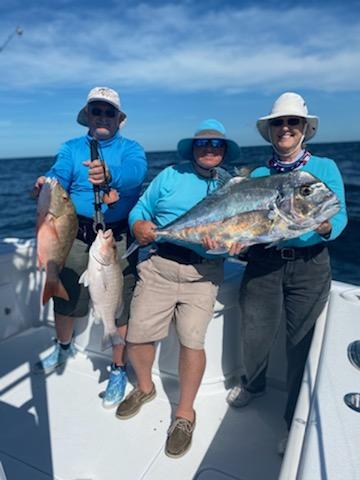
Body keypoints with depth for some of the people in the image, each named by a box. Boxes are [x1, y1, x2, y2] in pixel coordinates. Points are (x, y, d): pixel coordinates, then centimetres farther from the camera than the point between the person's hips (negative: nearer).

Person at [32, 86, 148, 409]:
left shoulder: (130, 148, 2)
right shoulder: (71, 148, 11)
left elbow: (135, 172, -22)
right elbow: (58, 176, -8)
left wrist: (109, 174, -44)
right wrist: (46, 184, -32)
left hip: (119, 238, -2)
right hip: (77, 234, 3)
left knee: (119, 304, 3)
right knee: (65, 295, 16)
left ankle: (118, 370, 25)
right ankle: (64, 347, 46)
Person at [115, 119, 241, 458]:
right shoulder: (170, 176, 11)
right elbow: (140, 210, 10)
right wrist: (139, 227, -12)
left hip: (202, 274, -1)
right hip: (157, 267, 2)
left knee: (191, 342, -9)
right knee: (137, 337, 3)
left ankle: (185, 413, 19)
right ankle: (145, 387, 36)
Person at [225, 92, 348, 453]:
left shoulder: (325, 167, 3)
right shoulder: (258, 174, 8)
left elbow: (340, 214, -3)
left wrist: (326, 227, -25)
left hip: (309, 265, -1)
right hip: (263, 264, 2)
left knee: (302, 342, 6)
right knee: (254, 337, 9)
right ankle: (253, 384, 45)